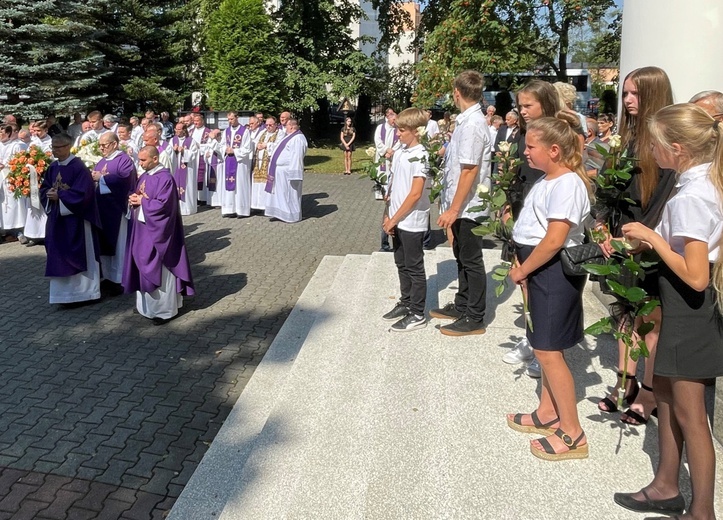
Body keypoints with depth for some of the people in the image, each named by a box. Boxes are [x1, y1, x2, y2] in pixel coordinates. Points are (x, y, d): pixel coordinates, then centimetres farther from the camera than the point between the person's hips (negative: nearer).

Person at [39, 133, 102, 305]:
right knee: (60, 256, 11)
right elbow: (44, 188, 15)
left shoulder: (78, 167, -14)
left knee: (79, 255, 1)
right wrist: (49, 194, -7)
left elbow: (82, 192, -21)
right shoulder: (53, 167, 9)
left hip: (75, 219, -8)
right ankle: (66, 292, 22)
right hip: (57, 218, 8)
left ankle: (84, 291, 11)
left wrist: (59, 196, -17)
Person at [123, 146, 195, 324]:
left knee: (158, 270, -1)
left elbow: (162, 204, -23)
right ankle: (149, 305, 27)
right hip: (142, 228, 9)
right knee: (145, 268, 14)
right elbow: (138, 196, 17)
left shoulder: (165, 178, -16)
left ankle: (165, 309, 10)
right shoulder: (144, 176, 11)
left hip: (157, 231, -8)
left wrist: (142, 201, -13)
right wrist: (134, 199, -6)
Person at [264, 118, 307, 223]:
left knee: (289, 194, -1)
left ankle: (292, 216, 10)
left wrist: (293, 172, -26)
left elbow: (297, 157, -24)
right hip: (280, 171, 11)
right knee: (280, 193, 15)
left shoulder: (298, 139, -18)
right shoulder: (291, 137, 16)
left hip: (288, 172, -11)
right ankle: (282, 213, 24)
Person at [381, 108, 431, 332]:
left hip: (412, 222, -8)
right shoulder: (399, 153, 8)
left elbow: (416, 193, -20)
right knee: (402, 264, 17)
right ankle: (405, 303, 32)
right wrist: (389, 216, 8)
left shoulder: (419, 155, -15)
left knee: (414, 267, 2)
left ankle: (417, 314, 12)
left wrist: (394, 219, -16)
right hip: (398, 221, 8)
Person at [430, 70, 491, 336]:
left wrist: (453, 209, -22)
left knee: (471, 261, 1)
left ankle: (474, 318, 12)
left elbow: (469, 171, -23)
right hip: (461, 205, 9)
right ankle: (462, 306, 32)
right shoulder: (467, 120, 9)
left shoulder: (472, 124, -19)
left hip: (467, 206, -9)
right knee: (462, 258, 18)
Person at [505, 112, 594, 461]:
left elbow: (554, 240, -26)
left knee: (548, 350, -3)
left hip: (555, 271, -10)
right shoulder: (548, 180, 12)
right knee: (546, 347, 18)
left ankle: (572, 433, 10)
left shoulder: (566, 184, -19)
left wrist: (522, 271, -15)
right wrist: (523, 268, 7)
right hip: (541, 269, 10)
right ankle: (547, 413, 33)